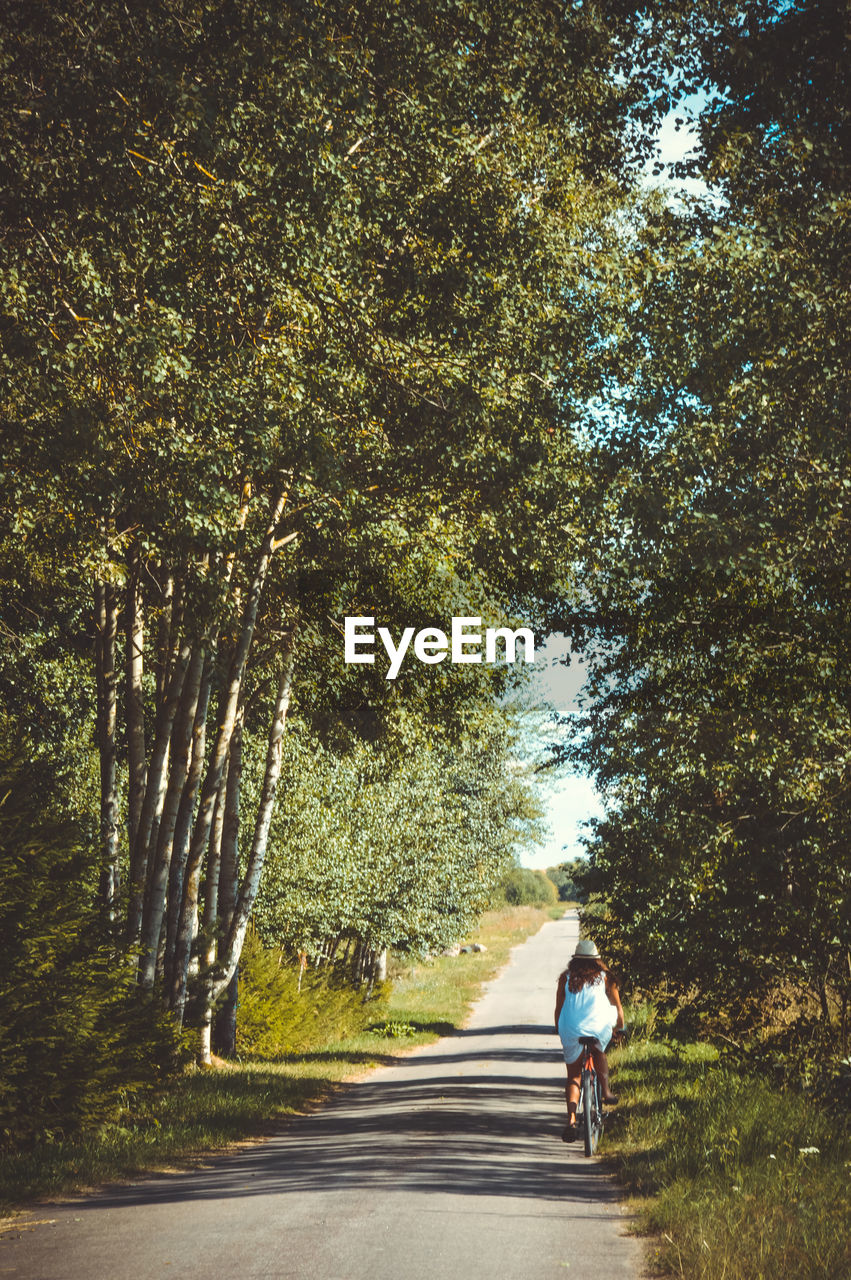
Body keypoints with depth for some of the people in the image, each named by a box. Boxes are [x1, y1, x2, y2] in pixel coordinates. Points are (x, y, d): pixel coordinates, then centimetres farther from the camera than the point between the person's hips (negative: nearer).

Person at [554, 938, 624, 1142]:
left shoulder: (566, 978, 11)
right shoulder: (604, 977, 11)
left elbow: (559, 1008, 14)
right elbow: (617, 1005, 18)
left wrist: (558, 1031, 29)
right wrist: (620, 1026, 35)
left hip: (571, 1032, 0)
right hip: (599, 1029, 0)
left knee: (573, 1077, 11)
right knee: (599, 1052, 35)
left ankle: (571, 1119, -6)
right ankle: (606, 1091, 23)